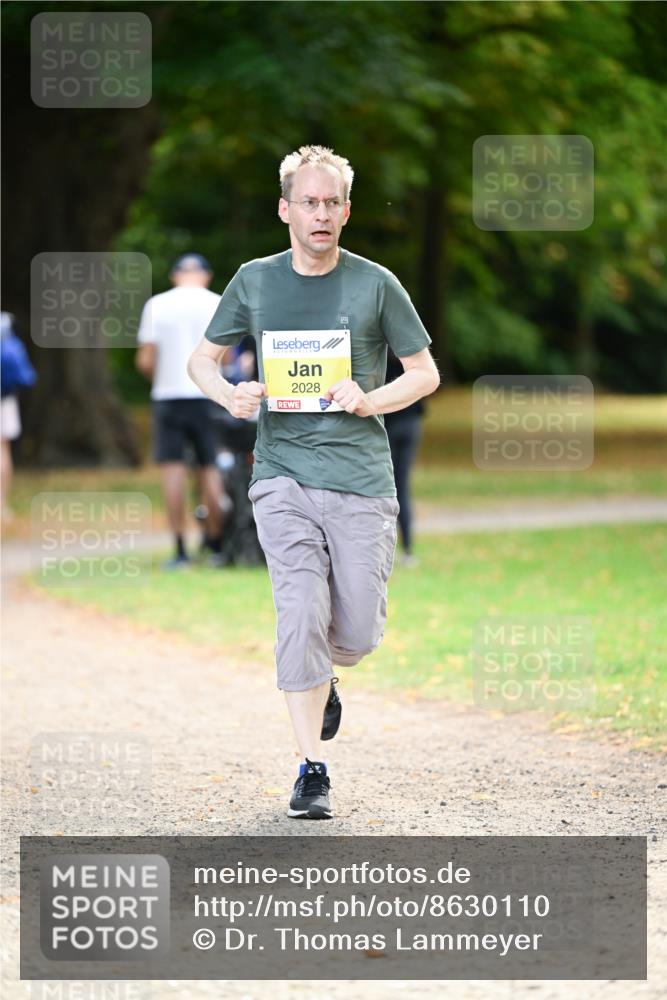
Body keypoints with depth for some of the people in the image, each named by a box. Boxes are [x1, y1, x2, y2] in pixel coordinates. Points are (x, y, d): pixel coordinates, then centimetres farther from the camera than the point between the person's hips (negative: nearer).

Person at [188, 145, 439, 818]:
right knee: (302, 612, -14)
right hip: (283, 472, 0)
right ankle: (311, 770, -6)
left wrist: (369, 400, -12)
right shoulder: (254, 282, 7)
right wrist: (229, 395, -6)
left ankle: (323, 675, 37)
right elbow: (202, 358, 17)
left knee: (357, 635, -1)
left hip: (361, 478, 0)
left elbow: (425, 373, 7)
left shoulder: (375, 284, 2)